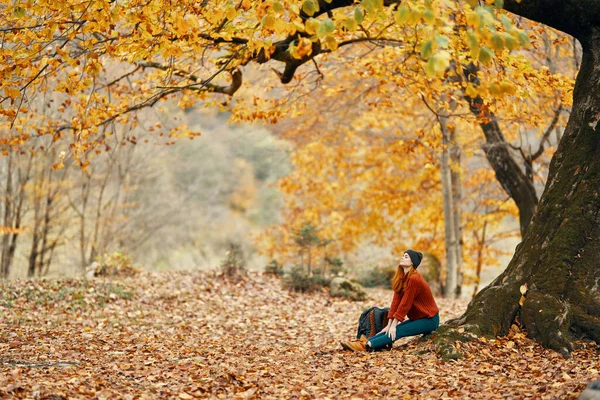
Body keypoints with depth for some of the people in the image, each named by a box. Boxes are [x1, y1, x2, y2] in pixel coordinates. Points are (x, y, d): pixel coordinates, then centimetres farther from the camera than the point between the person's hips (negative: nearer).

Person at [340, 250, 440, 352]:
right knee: (390, 330, -11)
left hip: (429, 319, -8)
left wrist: (393, 325, -19)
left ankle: (367, 345, -36)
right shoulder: (401, 278, 5)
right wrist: (389, 324, -6)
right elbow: (396, 300, 0)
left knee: (397, 331, -23)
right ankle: (365, 342, -25)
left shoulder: (414, 279, -21)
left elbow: (405, 303, -21)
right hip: (417, 318, 8)